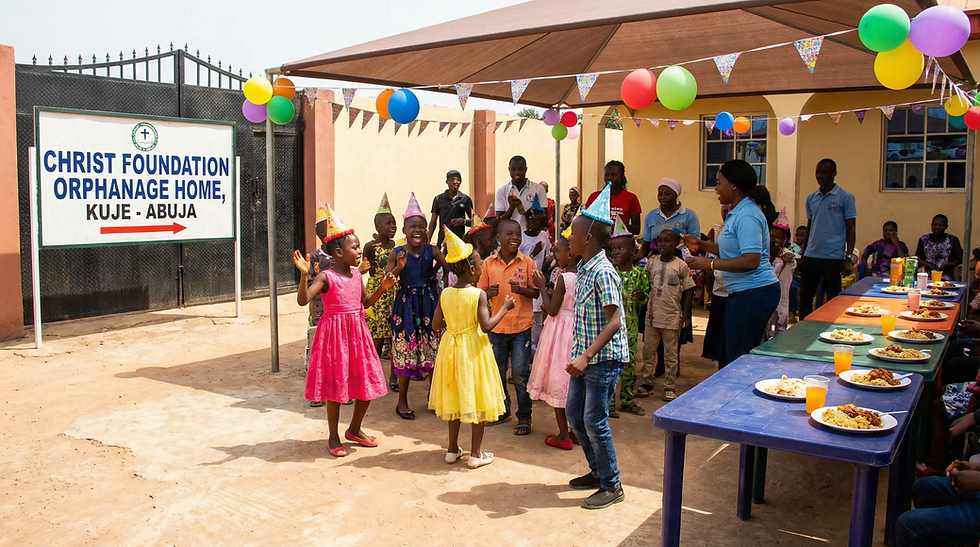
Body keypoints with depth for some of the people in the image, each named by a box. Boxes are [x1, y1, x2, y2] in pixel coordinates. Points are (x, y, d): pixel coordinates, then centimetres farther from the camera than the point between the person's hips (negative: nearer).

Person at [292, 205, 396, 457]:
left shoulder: (356, 274, 7)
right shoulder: (326, 276, -13)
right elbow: (303, 300, -24)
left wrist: (382, 288, 6)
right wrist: (304, 274, -35)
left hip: (357, 331, 7)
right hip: (335, 332, -6)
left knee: (368, 382, 10)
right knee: (335, 384, 2)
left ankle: (354, 429, 29)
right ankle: (334, 437, 19)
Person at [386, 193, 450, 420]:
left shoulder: (431, 250, -1)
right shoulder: (397, 253, -4)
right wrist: (400, 267, -23)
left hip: (429, 301, 2)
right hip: (406, 303, -1)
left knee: (434, 350, 7)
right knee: (405, 351, 4)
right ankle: (402, 401, 19)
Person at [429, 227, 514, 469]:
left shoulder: (445, 294, -1)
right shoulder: (478, 294, -16)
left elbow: (436, 325, 2)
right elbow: (486, 326, -21)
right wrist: (504, 307, -9)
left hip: (451, 347, 5)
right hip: (473, 348, -5)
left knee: (456, 397, 17)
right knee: (477, 399, 6)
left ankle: (453, 449, 25)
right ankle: (475, 454, 12)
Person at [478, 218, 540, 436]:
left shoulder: (527, 262, -5)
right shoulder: (488, 263, 0)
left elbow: (536, 292, -3)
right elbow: (481, 292, 5)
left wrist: (521, 290, -22)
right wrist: (489, 292, -16)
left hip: (521, 325, -3)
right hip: (497, 326, 3)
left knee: (520, 373, 1)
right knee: (497, 371, 13)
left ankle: (524, 417, 14)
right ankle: (502, 410, 32)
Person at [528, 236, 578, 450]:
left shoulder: (563, 278, -19)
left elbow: (552, 310, -16)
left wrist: (542, 287, -7)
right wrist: (551, 299, 11)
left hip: (560, 331, -7)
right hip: (578, 329, 7)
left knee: (557, 380, 4)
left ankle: (563, 436, 11)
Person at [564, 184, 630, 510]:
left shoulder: (603, 272, -18)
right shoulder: (583, 269, 10)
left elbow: (614, 322, -23)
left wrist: (587, 356, -28)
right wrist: (579, 356, 16)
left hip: (604, 358, -10)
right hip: (584, 356, 10)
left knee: (594, 421, -3)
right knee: (573, 413, 16)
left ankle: (612, 486, 12)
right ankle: (597, 471, 31)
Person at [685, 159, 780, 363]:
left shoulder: (747, 216, -18)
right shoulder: (737, 213, 15)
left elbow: (751, 260, -26)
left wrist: (710, 264, -21)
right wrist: (701, 244, 15)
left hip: (754, 293, -11)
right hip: (743, 292, 11)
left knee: (739, 358, -5)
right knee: (733, 353, 14)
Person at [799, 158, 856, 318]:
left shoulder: (845, 197, -2)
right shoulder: (811, 198, 11)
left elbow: (851, 228, -3)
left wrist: (848, 257, -10)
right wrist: (802, 254, 13)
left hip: (834, 256, -4)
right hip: (811, 255, 4)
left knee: (834, 299, 5)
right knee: (805, 298, 7)